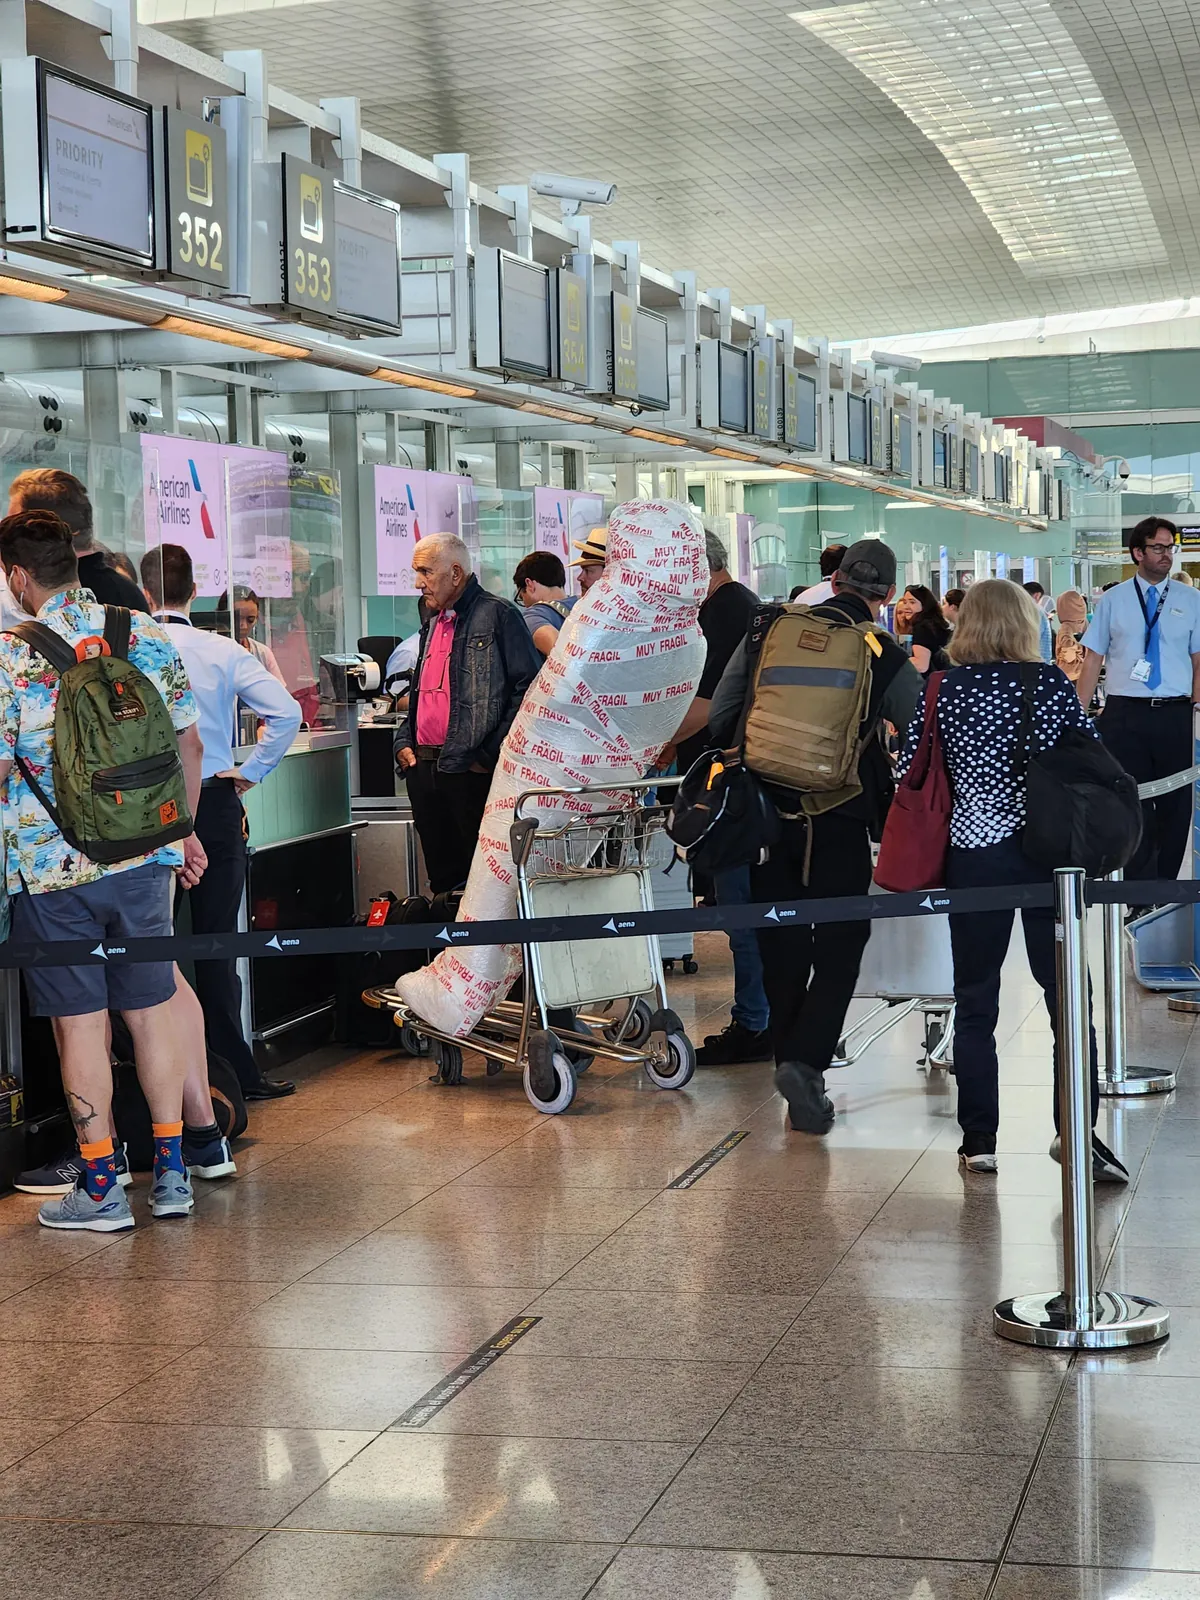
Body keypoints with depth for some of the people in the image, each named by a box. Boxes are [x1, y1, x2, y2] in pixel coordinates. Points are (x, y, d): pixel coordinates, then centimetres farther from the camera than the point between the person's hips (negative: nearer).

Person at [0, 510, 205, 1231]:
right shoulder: (146, 635, 2)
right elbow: (188, 743, 7)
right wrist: (182, 830, 18)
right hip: (145, 858, 4)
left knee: (80, 1022, 4)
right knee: (151, 1008, 12)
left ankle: (101, 1189, 11)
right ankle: (172, 1171, 18)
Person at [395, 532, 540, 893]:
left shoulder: (498, 615, -5)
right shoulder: (432, 624, 20)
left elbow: (529, 687, -12)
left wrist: (493, 754, -16)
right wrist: (404, 741, 14)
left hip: (470, 770, -8)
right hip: (422, 770, 8)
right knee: (442, 876, 11)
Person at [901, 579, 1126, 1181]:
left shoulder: (941, 690, -2)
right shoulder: (1051, 684, -3)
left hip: (972, 855, 0)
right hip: (1049, 854, 0)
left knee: (974, 1002, 10)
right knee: (1067, 994, 7)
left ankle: (978, 1140, 12)